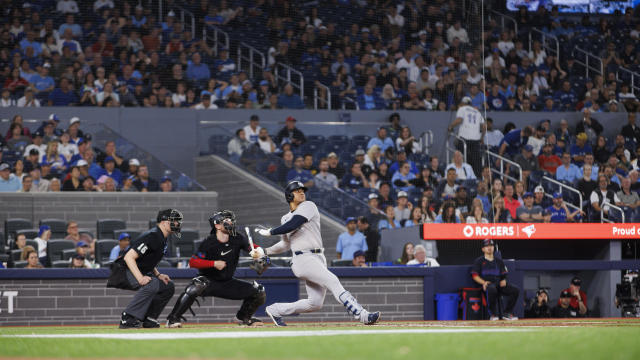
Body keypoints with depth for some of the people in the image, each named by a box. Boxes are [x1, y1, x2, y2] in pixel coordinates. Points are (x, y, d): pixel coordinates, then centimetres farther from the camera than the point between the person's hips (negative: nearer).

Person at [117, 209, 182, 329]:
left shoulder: (163, 239, 11)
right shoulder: (153, 236, -22)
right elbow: (129, 257, -28)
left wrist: (158, 275, 6)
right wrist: (140, 278, -35)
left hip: (141, 272, 11)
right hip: (125, 271, -11)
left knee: (168, 286, 11)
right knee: (152, 284, -34)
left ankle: (148, 319, 10)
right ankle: (127, 319, -30)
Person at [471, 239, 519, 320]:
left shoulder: (499, 261, 24)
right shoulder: (479, 261, 11)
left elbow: (503, 275, 23)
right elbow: (475, 275, 3)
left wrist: (503, 280, -2)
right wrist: (484, 282, -15)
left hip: (498, 283, 5)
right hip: (488, 284, -5)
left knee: (515, 290, -19)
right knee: (492, 289, -43)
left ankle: (507, 313, -13)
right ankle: (493, 314, -29)